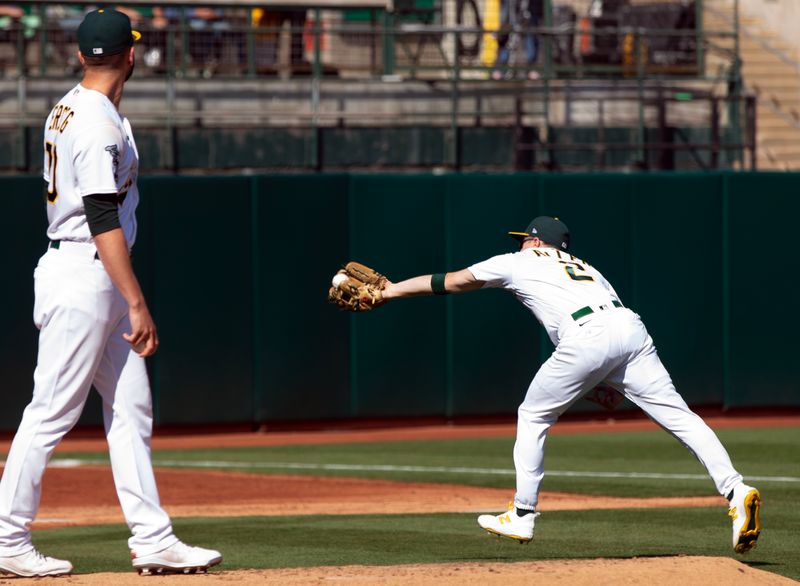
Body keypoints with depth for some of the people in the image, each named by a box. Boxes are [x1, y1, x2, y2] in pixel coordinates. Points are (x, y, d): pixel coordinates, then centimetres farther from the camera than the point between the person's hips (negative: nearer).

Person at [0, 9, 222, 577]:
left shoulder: (67, 110, 13)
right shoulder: (100, 124, -17)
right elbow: (103, 220, -23)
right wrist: (137, 304, -24)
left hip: (95, 282, 10)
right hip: (82, 278, -10)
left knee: (131, 408, 8)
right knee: (53, 413, -5)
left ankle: (152, 538, 7)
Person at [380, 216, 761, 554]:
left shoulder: (518, 263, 26)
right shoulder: (583, 268, 38)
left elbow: (449, 282, 33)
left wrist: (391, 291, 44)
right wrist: (615, 382, 24)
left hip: (585, 337, -4)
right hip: (630, 327, 4)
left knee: (532, 416, 16)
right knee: (678, 415, -4)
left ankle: (522, 516, 18)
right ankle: (736, 492, -20)